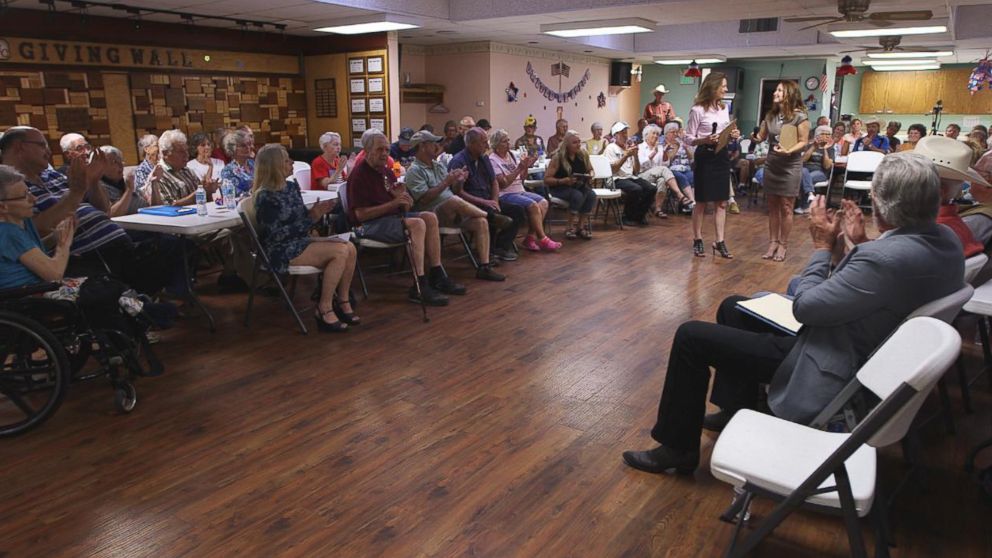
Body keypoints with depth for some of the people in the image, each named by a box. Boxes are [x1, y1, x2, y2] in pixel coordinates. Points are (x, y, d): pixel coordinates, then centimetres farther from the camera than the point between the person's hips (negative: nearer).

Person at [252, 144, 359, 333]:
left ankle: (343, 303, -2)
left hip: (300, 242, 8)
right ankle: (324, 311, -15)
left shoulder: (292, 186, 10)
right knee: (340, 251, -24)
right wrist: (312, 217, -19)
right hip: (281, 251, -8)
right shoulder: (266, 197, -14)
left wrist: (316, 211, -5)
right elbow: (276, 234, -20)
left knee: (350, 248, -13)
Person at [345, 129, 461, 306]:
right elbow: (360, 214, -19)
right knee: (417, 224, -28)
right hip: (369, 225, -8)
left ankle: (437, 277, -9)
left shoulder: (386, 171, 14)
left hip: (392, 216, 8)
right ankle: (419, 288, -29)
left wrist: (404, 197, -11)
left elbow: (407, 206, 14)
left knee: (430, 217, -10)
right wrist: (393, 204, -20)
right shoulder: (359, 175, -10)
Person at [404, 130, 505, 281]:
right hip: (432, 215, -8)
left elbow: (455, 190, 20)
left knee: (481, 222, -15)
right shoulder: (414, 171, -5)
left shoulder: (439, 166, 19)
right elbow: (423, 199, -18)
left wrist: (459, 181, -2)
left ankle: (484, 267, -14)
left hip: (451, 214, 8)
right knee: (455, 201, -35)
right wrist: (446, 183, -18)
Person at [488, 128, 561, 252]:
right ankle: (542, 239, -14)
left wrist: (526, 167, -4)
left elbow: (521, 178, 15)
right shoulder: (492, 160, -9)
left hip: (520, 191, 8)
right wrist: (519, 168, -20)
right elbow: (503, 183, -18)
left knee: (543, 202, -12)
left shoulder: (511, 155, 14)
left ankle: (530, 237, -11)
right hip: (505, 195, -8)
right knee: (533, 205, -26)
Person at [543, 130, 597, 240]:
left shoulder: (583, 155, 0)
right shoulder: (558, 157, -14)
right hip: (560, 188, -5)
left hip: (579, 186, 5)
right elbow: (547, 179, -15)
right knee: (577, 195, -35)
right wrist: (563, 181, -29)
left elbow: (590, 170, 18)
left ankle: (582, 227, -14)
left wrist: (590, 175, -7)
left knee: (591, 194, -27)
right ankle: (571, 228, -18)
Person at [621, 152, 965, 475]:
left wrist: (823, 246, -12)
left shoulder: (888, 258, -33)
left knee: (691, 336, -7)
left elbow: (804, 306, -24)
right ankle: (737, 409, 32)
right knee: (732, 307, 20)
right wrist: (861, 242, 2)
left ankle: (678, 447, 8)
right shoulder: (944, 238, -4)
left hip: (828, 371, -10)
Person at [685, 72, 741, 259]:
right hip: (705, 157, -6)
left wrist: (733, 136, -4)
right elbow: (689, 138, -10)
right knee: (702, 201, 3)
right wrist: (705, 140, -26)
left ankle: (719, 242, 11)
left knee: (722, 202, 5)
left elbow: (727, 133, 17)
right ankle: (697, 240, 15)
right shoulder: (697, 110, -10)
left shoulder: (724, 108, 10)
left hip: (722, 156, 6)